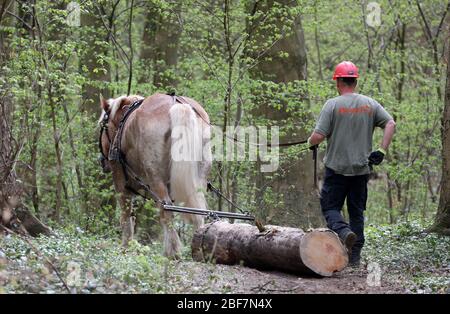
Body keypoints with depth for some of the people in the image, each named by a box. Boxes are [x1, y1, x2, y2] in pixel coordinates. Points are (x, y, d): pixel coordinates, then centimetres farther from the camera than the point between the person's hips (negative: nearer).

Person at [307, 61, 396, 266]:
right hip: (362, 169, 4)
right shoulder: (370, 104, 3)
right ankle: (355, 256, 10)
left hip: (337, 168, -4)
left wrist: (311, 142, 9)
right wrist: (382, 151, -2)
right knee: (357, 212, 12)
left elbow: (318, 136, -13)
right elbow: (390, 124, -4)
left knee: (330, 207, 5)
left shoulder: (333, 105, -10)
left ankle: (343, 231, -24)